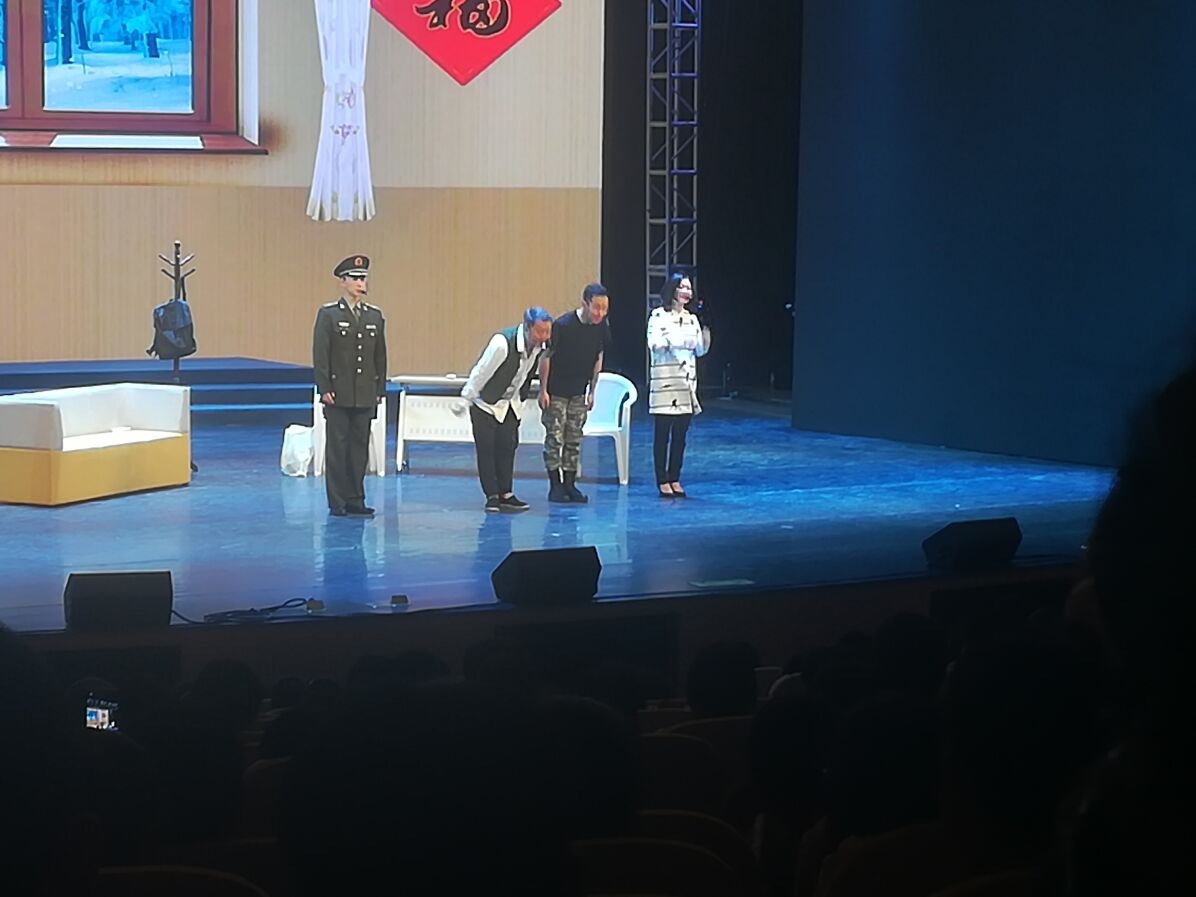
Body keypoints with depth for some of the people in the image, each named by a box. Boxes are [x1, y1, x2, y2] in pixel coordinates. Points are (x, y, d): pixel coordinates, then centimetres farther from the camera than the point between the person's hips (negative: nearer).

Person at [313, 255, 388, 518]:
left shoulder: (374, 316, 11)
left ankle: (355, 500, 12)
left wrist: (380, 390, 8)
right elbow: (320, 354, -6)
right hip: (338, 394, -4)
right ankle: (337, 503, 4)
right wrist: (324, 388, -12)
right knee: (337, 447, 0)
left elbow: (380, 356, 12)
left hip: (365, 395, 4)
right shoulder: (329, 315, -2)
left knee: (360, 448, 5)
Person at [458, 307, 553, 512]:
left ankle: (505, 495, 7)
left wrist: (520, 398, 13)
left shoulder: (539, 346, -11)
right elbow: (481, 373, -24)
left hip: (509, 403, 6)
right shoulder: (502, 343, -33)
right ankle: (492, 497, -1)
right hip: (486, 403, -6)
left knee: (507, 447, 3)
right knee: (486, 450, -5)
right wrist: (465, 400, -18)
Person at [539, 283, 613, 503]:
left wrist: (591, 392, 8)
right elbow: (546, 357, -13)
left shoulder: (602, 328, -6)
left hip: (578, 393, 5)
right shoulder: (563, 325, -22)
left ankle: (569, 485, 12)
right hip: (556, 392, -5)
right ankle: (555, 486, 2)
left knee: (574, 440, 7)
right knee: (554, 439, -3)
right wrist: (543, 390, -12)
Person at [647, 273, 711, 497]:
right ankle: (662, 481, 0)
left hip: (687, 382, 5)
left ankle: (675, 479, 12)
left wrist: (705, 336, -6)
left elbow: (700, 350, 12)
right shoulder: (659, 316, -2)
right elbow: (654, 344, -12)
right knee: (663, 433, -3)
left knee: (680, 434, 6)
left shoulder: (691, 319, 14)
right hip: (664, 381, -5)